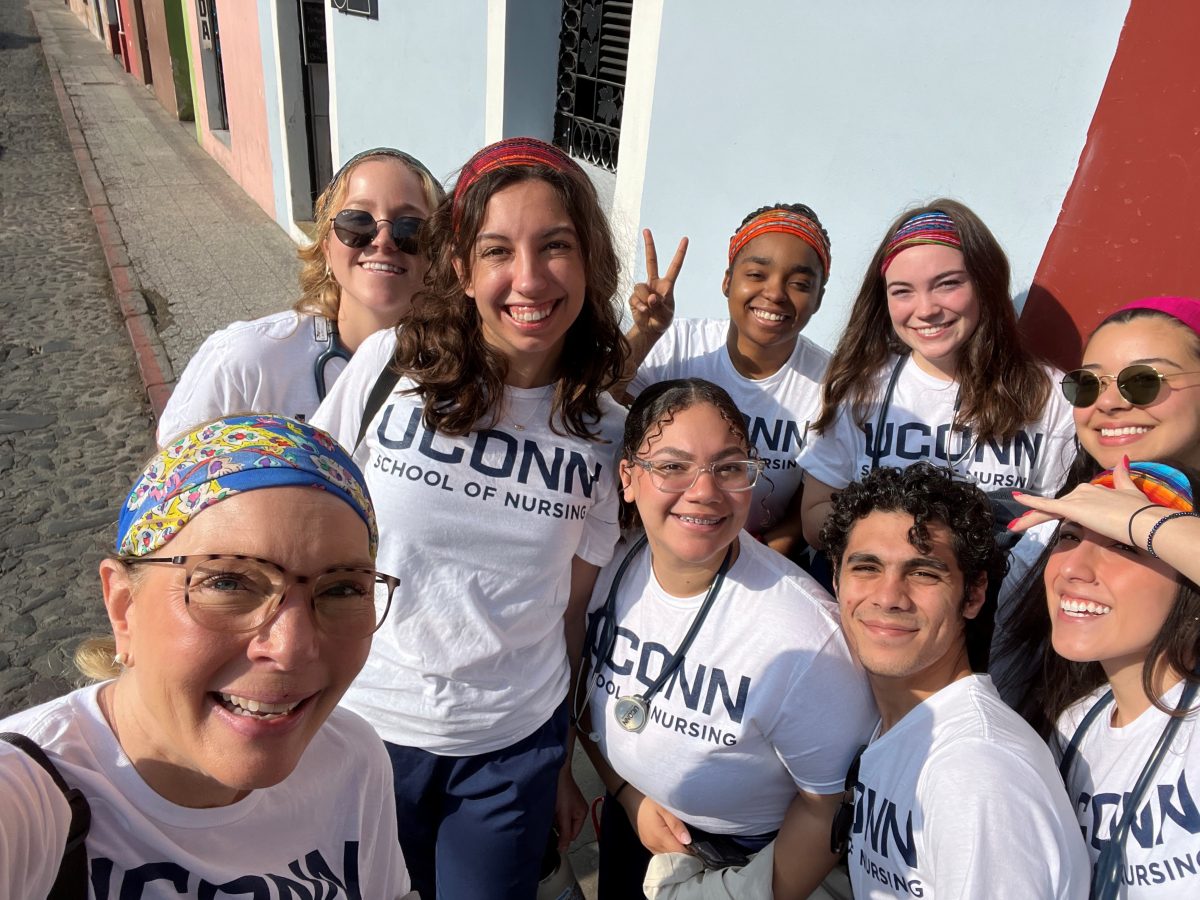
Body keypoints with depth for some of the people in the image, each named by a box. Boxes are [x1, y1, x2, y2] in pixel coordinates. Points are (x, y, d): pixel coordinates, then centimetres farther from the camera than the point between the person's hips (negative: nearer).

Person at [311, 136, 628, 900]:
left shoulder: (603, 434, -8)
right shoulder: (390, 365, -14)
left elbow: (573, 608, 1)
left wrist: (564, 765, 10)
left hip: (513, 749, 1)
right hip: (364, 723, 0)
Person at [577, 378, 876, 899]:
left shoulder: (807, 635, -33)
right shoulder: (609, 569, -17)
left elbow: (829, 803, -19)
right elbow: (583, 692, 1)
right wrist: (628, 795, -6)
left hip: (749, 856, -4)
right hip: (628, 821, 4)